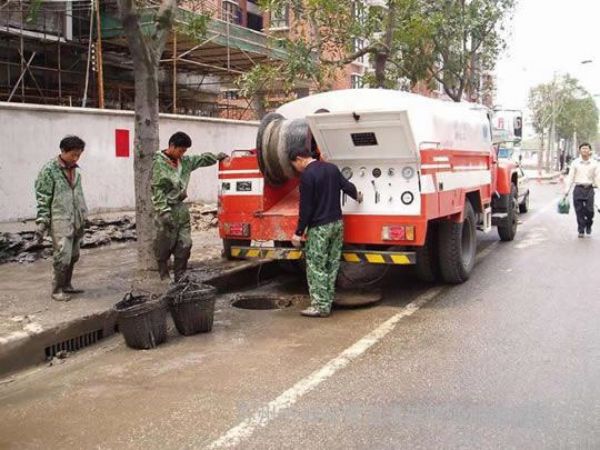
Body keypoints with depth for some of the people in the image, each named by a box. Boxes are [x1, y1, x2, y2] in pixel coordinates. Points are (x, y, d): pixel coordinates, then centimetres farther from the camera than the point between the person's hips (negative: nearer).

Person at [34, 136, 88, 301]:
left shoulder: (75, 170, 11)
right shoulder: (49, 170, -10)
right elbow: (43, 198, -10)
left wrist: (82, 217, 21)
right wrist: (42, 222, -13)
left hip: (76, 221, 7)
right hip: (60, 222, -7)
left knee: (73, 256, 12)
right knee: (62, 257, -7)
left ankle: (66, 285, 26)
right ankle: (57, 290, 6)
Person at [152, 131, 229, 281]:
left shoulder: (185, 161, 11)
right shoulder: (159, 164, -9)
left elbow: (201, 159, 28)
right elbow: (157, 190, -14)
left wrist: (217, 156, 16)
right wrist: (164, 211, -20)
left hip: (181, 208, 7)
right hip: (167, 210, -7)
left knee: (184, 245, 6)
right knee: (164, 247, 0)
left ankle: (180, 277, 15)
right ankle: (164, 277, 8)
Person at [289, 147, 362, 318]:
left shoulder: (306, 175, -15)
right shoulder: (331, 168, 7)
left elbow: (306, 207, -15)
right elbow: (347, 185, 19)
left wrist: (299, 233, -9)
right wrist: (357, 196, 40)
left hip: (319, 227, -8)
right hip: (337, 223, 8)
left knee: (316, 267, -1)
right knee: (332, 265, 12)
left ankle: (320, 306, 1)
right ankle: (327, 302, 18)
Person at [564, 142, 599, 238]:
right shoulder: (575, 163, 4)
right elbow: (570, 177, 5)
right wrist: (566, 191, 2)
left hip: (589, 189, 0)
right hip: (578, 189, 0)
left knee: (589, 210, -5)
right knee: (579, 211, 1)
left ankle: (588, 226, 23)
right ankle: (581, 230, 12)